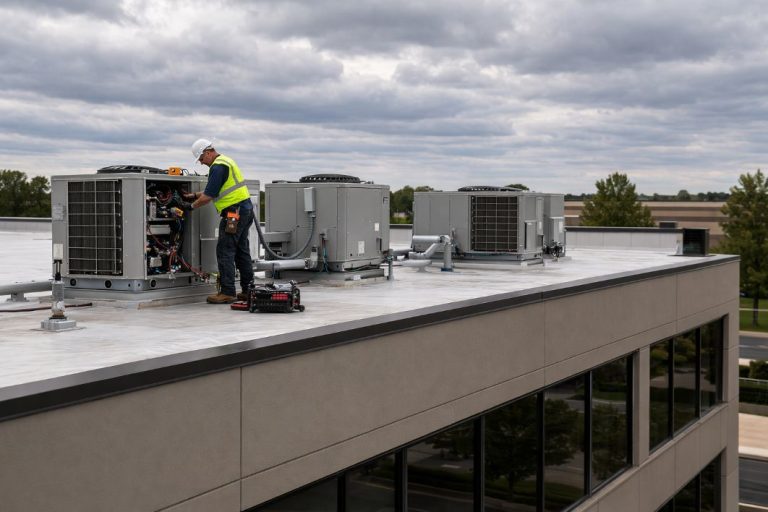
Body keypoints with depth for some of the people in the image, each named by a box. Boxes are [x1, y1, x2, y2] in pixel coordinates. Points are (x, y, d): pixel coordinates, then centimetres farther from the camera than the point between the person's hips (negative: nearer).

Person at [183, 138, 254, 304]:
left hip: (234, 212, -10)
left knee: (225, 252, -6)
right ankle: (248, 290, 15)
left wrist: (192, 206, -1)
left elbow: (208, 196, -15)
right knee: (242, 251, 12)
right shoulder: (226, 161, 19)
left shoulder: (218, 167, -13)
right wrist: (194, 195, 22)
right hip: (246, 209, 10)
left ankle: (227, 292, -7)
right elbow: (213, 191, 27)